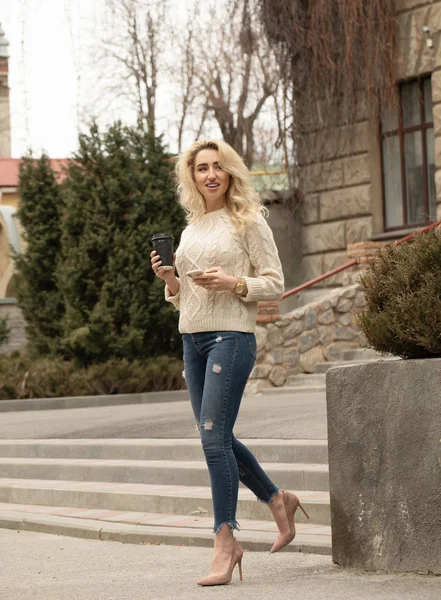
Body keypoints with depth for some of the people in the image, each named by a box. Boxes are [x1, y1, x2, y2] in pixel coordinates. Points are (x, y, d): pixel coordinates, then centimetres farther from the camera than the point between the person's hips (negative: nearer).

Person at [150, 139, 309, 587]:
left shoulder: (248, 221, -2)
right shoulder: (191, 228, 16)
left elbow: (274, 284, -4)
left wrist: (232, 283, -19)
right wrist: (167, 278, 0)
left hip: (231, 336, -7)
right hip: (192, 339, 7)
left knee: (214, 438, -11)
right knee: (216, 438, 12)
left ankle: (225, 541, -5)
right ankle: (277, 500, 31)